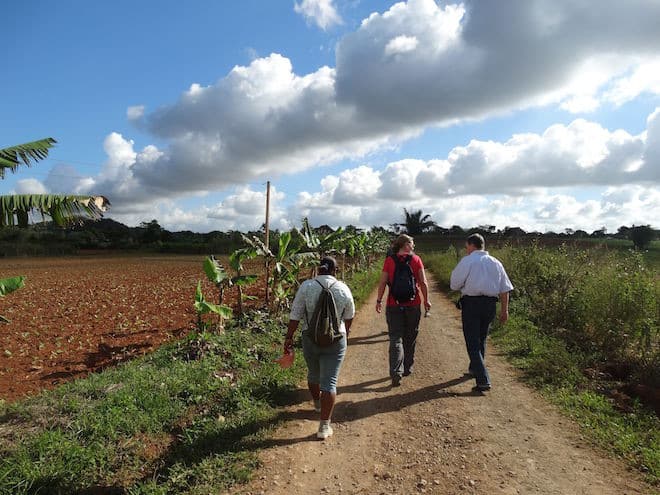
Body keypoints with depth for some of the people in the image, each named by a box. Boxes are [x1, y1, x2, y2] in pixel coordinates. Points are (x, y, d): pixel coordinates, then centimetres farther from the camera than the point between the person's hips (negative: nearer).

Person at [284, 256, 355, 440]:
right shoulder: (343, 288, -8)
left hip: (310, 338, 2)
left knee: (313, 373, 24)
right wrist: (346, 331, 25)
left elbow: (295, 315, -10)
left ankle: (317, 403, 48)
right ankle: (324, 426, 4)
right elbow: (349, 316, 6)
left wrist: (289, 337, 0)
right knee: (329, 381, 4)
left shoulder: (306, 286, -10)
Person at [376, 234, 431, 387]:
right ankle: (407, 369, 27)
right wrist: (426, 300, 8)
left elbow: (382, 282, -4)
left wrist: (379, 300, 5)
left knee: (395, 339, 2)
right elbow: (423, 282, -3)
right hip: (413, 304, 1)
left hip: (394, 305, -1)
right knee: (410, 338, 16)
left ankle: (396, 372, -11)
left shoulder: (389, 260, -2)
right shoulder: (416, 259, -2)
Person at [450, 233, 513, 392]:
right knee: (481, 339, 22)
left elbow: (454, 284, -8)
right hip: (490, 304, 6)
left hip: (471, 303, -6)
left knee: (473, 343, -1)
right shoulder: (496, 262, 9)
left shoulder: (467, 261, -8)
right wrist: (504, 309, 15)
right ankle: (474, 369, 39)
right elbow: (505, 289, 10)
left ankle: (483, 380, -8)